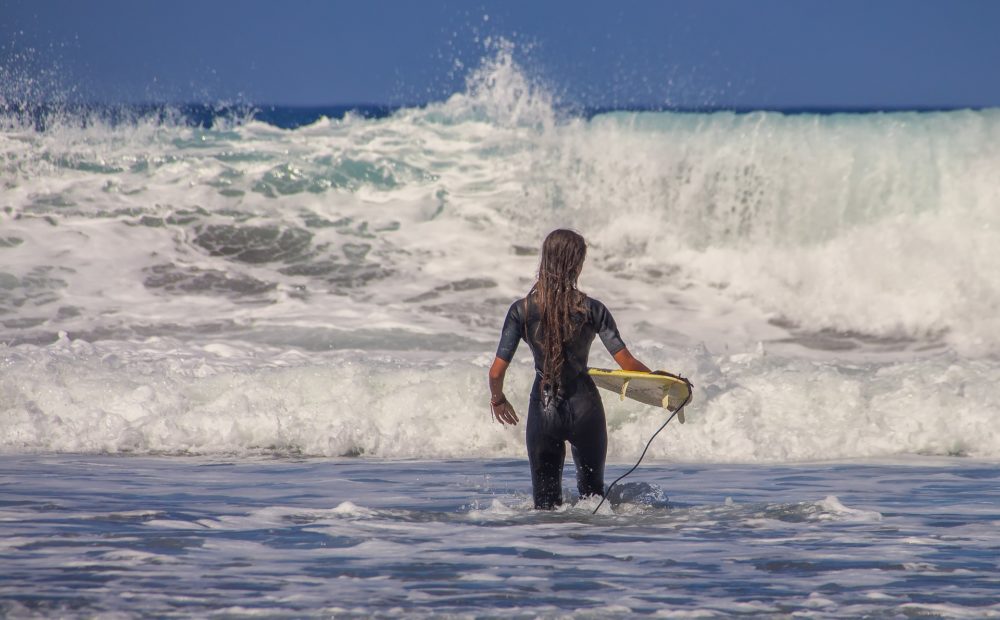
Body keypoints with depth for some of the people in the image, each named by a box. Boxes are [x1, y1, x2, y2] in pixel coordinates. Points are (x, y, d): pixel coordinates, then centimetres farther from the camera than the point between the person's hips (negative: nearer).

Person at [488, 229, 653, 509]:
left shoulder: (521, 310, -7)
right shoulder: (591, 310, -10)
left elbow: (496, 371, -8)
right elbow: (627, 364, -11)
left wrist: (497, 399, 13)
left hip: (544, 410, 0)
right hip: (584, 407, 0)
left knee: (545, 498, 10)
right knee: (592, 492, 20)